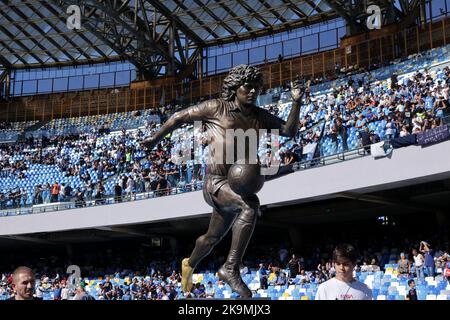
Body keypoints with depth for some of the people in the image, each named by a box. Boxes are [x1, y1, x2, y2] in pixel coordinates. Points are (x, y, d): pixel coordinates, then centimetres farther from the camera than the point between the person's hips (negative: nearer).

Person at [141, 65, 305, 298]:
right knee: (250, 205, -35)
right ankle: (231, 269, -30)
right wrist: (156, 139, 15)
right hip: (217, 182, -7)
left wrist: (296, 102, -4)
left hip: (240, 185, 7)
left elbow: (289, 131, 9)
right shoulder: (216, 108, -2)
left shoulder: (260, 116, 13)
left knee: (213, 237, 23)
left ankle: (190, 265, 52)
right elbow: (180, 117, 8)